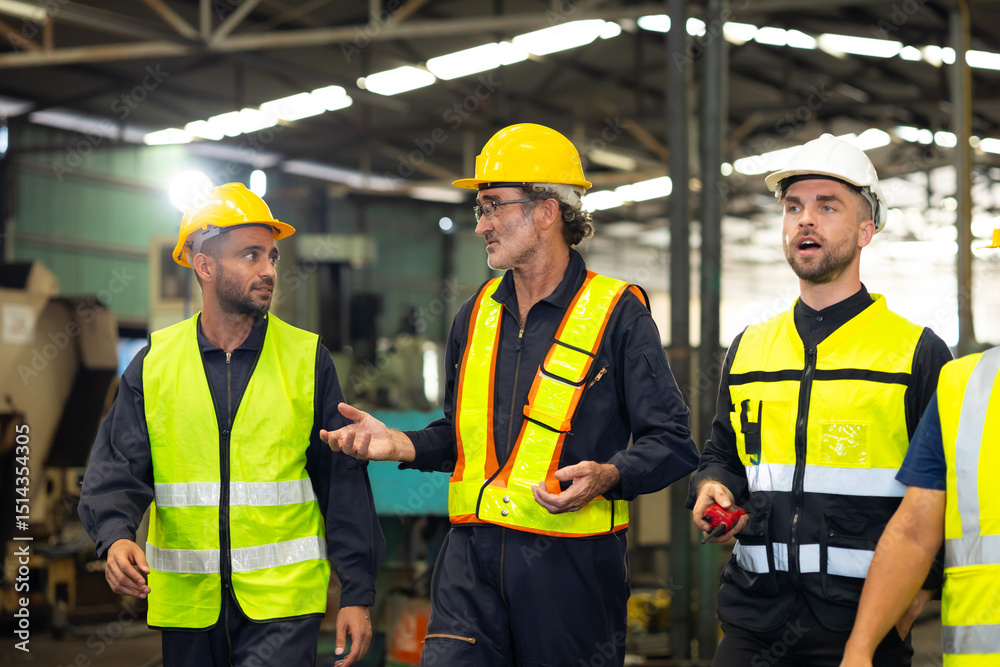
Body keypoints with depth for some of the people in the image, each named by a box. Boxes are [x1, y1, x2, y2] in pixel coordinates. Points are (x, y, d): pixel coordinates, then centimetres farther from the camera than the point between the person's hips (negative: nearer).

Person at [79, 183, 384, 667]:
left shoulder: (307, 359, 2)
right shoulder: (154, 362, 5)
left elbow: (343, 481, 2)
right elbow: (117, 467, 2)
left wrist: (357, 594, -1)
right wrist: (116, 536, -20)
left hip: (283, 602, -2)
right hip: (185, 602, 2)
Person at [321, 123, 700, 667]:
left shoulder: (616, 313, -3)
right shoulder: (476, 315, 14)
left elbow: (671, 442, -5)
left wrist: (607, 475, -23)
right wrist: (401, 444, 5)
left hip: (571, 562, -4)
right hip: (473, 558, 4)